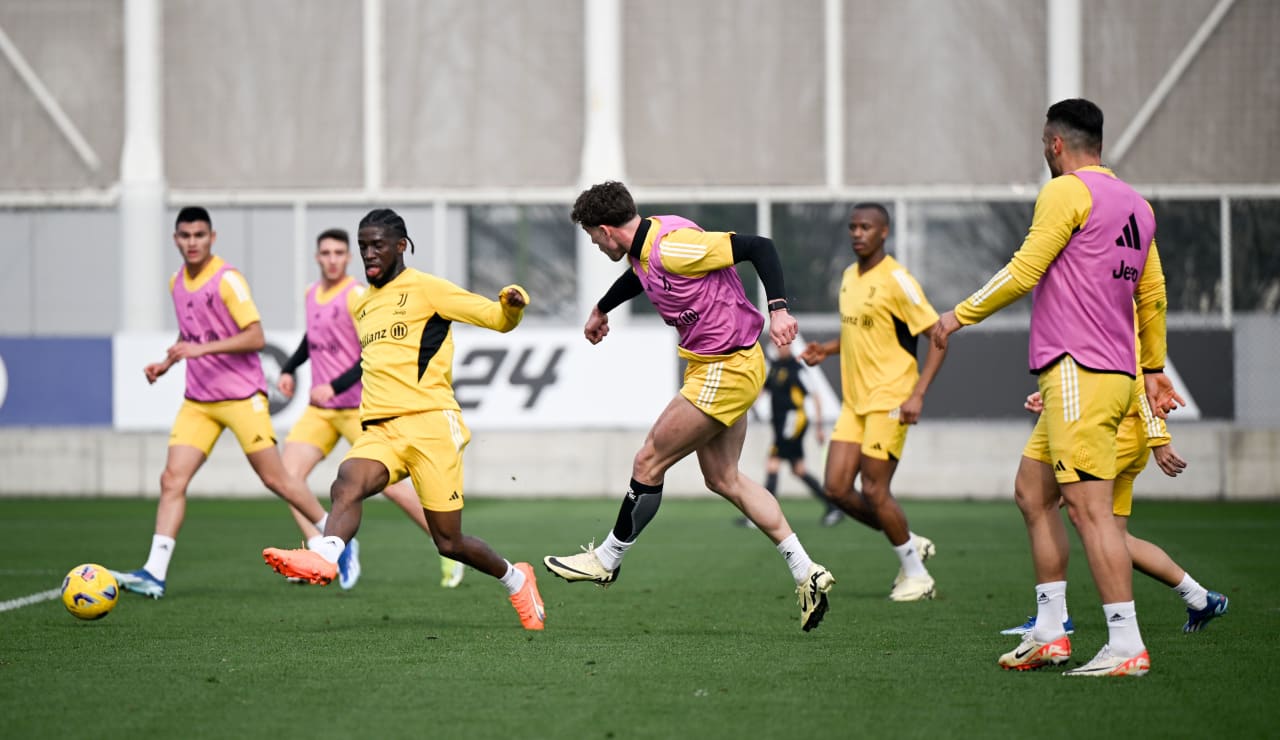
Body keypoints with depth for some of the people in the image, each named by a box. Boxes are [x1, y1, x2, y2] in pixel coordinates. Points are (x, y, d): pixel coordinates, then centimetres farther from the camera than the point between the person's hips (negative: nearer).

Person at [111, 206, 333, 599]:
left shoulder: (227, 280, -12)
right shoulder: (177, 283, 10)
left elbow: (255, 337, -18)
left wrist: (202, 348, -26)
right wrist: (167, 362, 9)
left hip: (242, 396, -6)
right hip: (198, 400, 6)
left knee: (276, 479, -1)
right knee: (172, 479, -8)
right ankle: (154, 573, -12)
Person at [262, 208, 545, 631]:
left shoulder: (425, 289, 2)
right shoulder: (361, 305, 22)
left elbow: (497, 319, -3)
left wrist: (512, 303, -24)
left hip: (430, 424, -5)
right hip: (379, 430, 5)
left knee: (449, 543, -3)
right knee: (347, 483, -29)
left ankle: (515, 579, 22)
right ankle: (324, 558, -53)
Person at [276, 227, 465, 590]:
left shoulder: (358, 296, -13)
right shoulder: (312, 294, 10)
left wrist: (335, 387, -24)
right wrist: (289, 369, 17)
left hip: (359, 407, -7)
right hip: (319, 410, 7)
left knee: (389, 484, -7)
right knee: (288, 475, -9)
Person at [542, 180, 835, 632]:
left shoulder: (674, 247, -25)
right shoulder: (645, 248, 5)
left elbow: (758, 247, -25)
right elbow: (639, 276, 31)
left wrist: (778, 309, -34)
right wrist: (601, 310, 46)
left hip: (725, 371, -10)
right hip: (722, 367, 10)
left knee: (649, 463, -1)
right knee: (723, 479, 12)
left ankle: (606, 560, 15)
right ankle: (806, 573, 13)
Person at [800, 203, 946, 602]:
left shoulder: (896, 280, -13)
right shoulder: (849, 277, 12)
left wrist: (918, 393, -21)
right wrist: (827, 349, 6)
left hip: (889, 400, -8)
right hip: (854, 401, 8)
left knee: (874, 491, -7)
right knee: (836, 488, 1)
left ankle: (916, 575, 10)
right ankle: (911, 543, 19)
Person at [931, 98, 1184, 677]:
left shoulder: (1066, 192, -8)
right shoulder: (1135, 204, 17)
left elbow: (1024, 271, -10)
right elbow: (1153, 293, 24)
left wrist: (961, 315, 3)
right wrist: (1153, 368, 33)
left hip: (1077, 372, -9)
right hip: (1117, 372, 9)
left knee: (1088, 506, -12)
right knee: (1034, 488, 16)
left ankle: (1127, 647, -16)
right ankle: (1048, 633, 15)